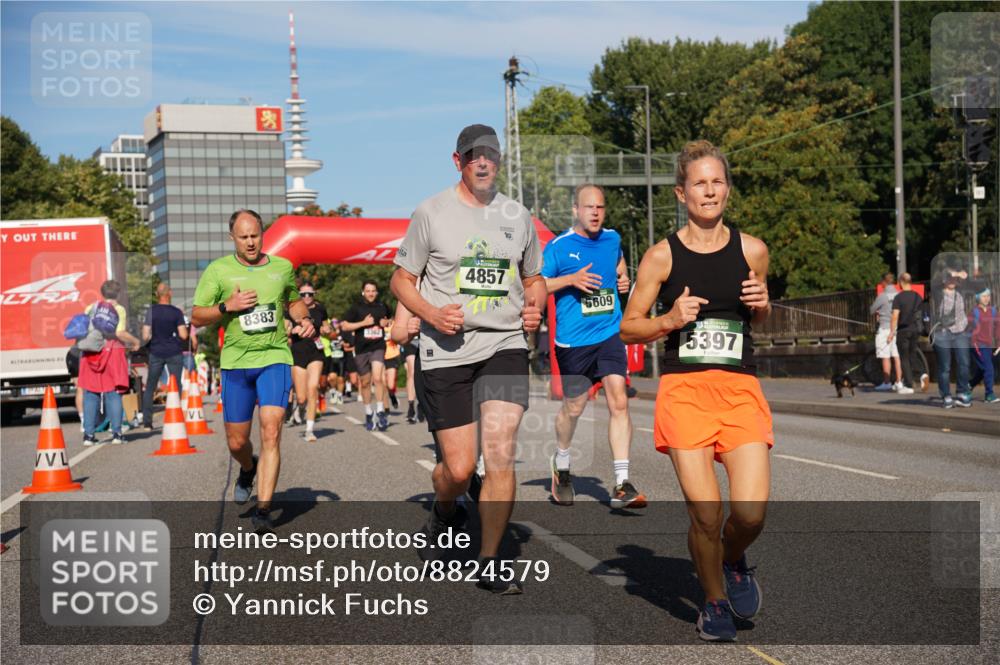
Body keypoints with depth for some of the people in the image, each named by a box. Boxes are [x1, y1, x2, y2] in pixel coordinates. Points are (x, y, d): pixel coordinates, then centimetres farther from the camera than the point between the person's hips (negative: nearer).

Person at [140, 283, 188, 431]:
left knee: (150, 387, 9)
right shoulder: (177, 312, -4)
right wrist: (183, 326, 11)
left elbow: (145, 336, -6)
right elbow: (183, 335, -9)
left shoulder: (151, 311, -3)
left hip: (156, 352, 1)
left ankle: (147, 422, 5)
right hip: (174, 353, -1)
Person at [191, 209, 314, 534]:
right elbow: (197, 317, 2)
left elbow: (294, 301, 25)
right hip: (236, 361, 0)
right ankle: (248, 469, 44)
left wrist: (304, 319, 4)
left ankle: (263, 510, -15)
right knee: (237, 441, 8)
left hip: (275, 358, 0)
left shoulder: (282, 267, 7)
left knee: (271, 433, -16)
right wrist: (227, 306, -14)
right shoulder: (218, 270, 0)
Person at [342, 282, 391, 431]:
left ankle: (380, 411, -13)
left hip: (378, 347, 0)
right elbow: (344, 326, -3)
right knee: (365, 382, 10)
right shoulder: (356, 307, 0)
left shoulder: (382, 306, 8)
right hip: (362, 348, 0)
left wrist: (387, 322, 4)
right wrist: (363, 323, -12)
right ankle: (368, 413, 26)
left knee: (378, 378, -19)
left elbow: (388, 319, 28)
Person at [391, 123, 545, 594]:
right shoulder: (431, 213, 1)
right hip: (447, 351, -2)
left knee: (500, 453, -12)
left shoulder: (517, 215, 12)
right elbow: (402, 279, 6)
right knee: (459, 468, -2)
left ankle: (489, 563, 3)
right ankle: (443, 512, 35)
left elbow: (533, 278, 24)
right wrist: (432, 315, -12)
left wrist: (534, 306, 2)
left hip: (506, 345, 2)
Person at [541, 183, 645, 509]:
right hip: (573, 341, -3)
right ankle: (561, 463, 39)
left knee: (618, 401, -12)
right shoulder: (558, 246, -5)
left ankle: (622, 485, -12)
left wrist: (623, 280, 10)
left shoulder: (612, 239, 9)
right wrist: (571, 279, -17)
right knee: (573, 408, 9)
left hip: (610, 334, 3)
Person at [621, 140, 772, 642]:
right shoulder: (662, 255, 0)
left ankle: (734, 560, 24)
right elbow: (628, 327, 5)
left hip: (740, 387, 2)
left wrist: (760, 304, 1)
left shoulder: (752, 251, 7)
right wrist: (669, 320, -13)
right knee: (705, 513, -8)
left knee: (751, 512, -12)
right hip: (683, 388, -2)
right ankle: (715, 601, 20)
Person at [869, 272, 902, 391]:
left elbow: (872, 310, -1)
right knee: (897, 356, 8)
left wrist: (877, 313, 23)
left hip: (885, 329, -5)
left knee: (885, 357, 0)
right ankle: (899, 382, 9)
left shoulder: (883, 296, -11)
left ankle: (886, 383, 1)